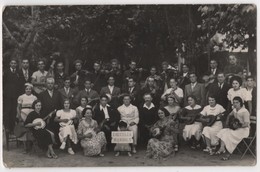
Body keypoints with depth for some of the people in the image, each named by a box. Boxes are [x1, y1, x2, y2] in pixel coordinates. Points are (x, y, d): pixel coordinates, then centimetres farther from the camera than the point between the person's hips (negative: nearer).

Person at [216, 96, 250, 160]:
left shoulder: (245, 112, -17)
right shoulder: (234, 110, 7)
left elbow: (246, 124, -22)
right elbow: (229, 115, 28)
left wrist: (238, 126, -26)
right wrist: (227, 122, 12)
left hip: (243, 129, -8)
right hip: (235, 128, 8)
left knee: (229, 134, -29)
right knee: (223, 132, -12)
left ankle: (229, 154, -19)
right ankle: (222, 148, -24)